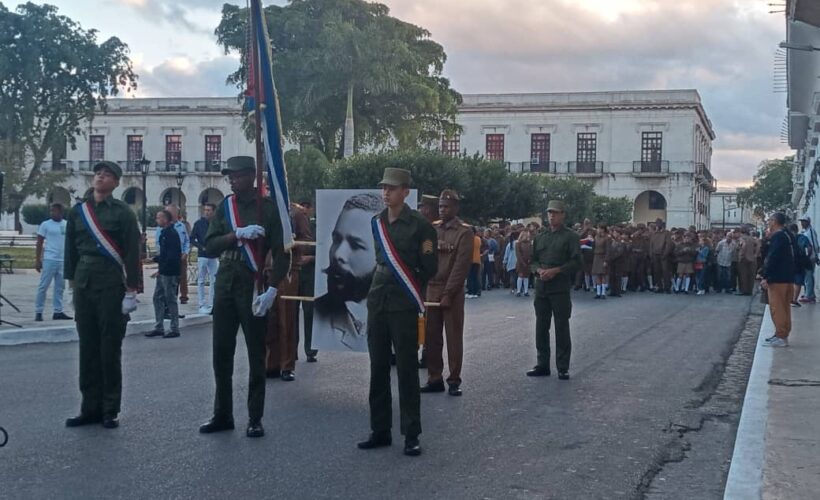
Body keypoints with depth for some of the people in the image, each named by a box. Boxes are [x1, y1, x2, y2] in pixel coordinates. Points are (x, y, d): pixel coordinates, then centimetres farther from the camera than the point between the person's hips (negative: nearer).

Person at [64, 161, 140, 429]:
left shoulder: (123, 212, -3)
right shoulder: (78, 211, 10)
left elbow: (132, 253, -7)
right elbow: (71, 249, 14)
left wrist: (131, 290, -12)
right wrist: (72, 281, 11)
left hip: (112, 286, -5)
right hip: (84, 284, 5)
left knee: (110, 349, 0)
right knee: (87, 347, 7)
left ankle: (111, 410, 7)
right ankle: (90, 407, 14)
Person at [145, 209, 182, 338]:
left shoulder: (172, 234, -15)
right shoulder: (164, 233, 14)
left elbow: (173, 255, -22)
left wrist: (161, 269, -19)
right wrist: (155, 258, 8)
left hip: (170, 273, -10)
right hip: (163, 273, 10)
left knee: (170, 299, -3)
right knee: (157, 298, 11)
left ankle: (175, 329, 6)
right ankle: (159, 328, 18)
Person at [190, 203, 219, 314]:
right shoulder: (198, 223, 0)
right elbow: (192, 239, 1)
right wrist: (202, 247, -11)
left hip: (214, 256, 3)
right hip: (202, 256, -3)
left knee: (214, 281, 4)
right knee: (201, 281, 1)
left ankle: (211, 305, 12)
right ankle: (201, 305, 5)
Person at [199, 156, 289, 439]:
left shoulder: (269, 208, -5)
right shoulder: (225, 206, 8)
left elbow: (281, 253, -8)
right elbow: (209, 246, 1)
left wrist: (271, 290, -17)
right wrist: (238, 234, -15)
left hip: (253, 289, -5)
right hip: (225, 286, 5)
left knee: (256, 356, 2)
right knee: (221, 354, 8)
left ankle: (255, 419, 9)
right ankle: (222, 415, 19)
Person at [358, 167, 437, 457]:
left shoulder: (420, 225, -6)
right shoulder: (375, 222, 10)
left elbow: (430, 268, -4)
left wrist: (409, 287, 0)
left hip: (404, 306, -5)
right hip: (377, 303, 5)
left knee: (407, 369, -1)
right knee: (378, 368, 9)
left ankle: (411, 435, 5)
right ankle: (380, 430, 18)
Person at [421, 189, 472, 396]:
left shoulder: (464, 232, -5)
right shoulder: (432, 229, 11)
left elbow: (462, 265, -10)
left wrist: (448, 294, -14)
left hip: (452, 292, -4)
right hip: (431, 289, 4)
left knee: (454, 338, 2)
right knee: (431, 337, 6)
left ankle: (454, 381, 8)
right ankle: (434, 379, 14)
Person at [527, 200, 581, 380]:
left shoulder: (570, 236, -1)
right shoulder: (540, 236, 13)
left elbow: (576, 262, -7)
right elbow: (533, 260, 15)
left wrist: (555, 271, -17)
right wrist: (539, 270, -7)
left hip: (560, 288, -5)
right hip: (541, 287, 5)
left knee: (562, 328, 1)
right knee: (541, 327, 8)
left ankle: (563, 367, 8)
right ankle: (542, 365, 18)